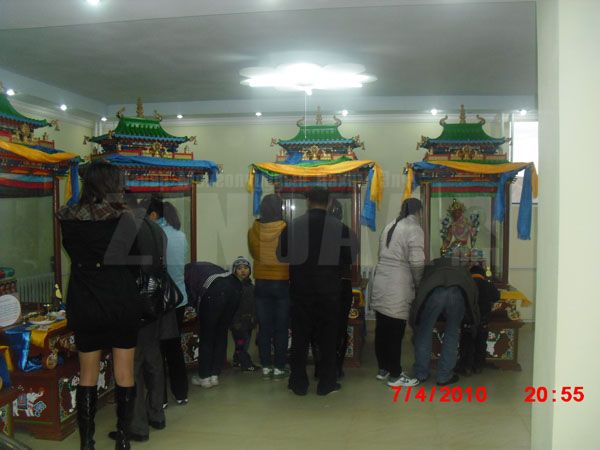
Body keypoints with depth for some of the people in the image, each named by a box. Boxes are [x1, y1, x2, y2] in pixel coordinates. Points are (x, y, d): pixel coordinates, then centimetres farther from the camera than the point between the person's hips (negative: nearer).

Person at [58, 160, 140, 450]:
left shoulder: (69, 220, -6)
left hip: (85, 306, 2)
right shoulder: (124, 219, -12)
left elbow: (73, 254, 9)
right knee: (124, 374, 11)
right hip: (122, 304, -2)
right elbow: (135, 262, -2)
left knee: (87, 375, 15)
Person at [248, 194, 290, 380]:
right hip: (282, 283, -2)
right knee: (281, 328, 7)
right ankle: (279, 367, 12)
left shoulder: (253, 230, -6)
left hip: (261, 283, 2)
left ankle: (266, 367, 15)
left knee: (264, 328, 9)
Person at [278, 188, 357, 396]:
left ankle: (298, 383, 17)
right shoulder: (340, 227, -8)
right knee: (327, 335, 10)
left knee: (300, 335, 10)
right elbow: (349, 258, -1)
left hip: (301, 288, 1)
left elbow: (283, 255, 1)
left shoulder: (293, 226, -6)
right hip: (328, 289, 0)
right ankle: (326, 383, 16)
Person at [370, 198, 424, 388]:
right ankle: (395, 376, 11)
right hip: (397, 289, -8)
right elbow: (416, 263, -14)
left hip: (380, 284, 8)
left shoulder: (390, 226, 15)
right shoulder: (414, 229, -7)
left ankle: (383, 369, 27)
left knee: (382, 329, 15)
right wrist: (418, 284, 3)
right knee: (395, 333, 1)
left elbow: (384, 255, 12)